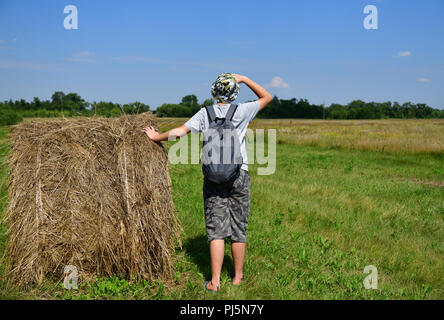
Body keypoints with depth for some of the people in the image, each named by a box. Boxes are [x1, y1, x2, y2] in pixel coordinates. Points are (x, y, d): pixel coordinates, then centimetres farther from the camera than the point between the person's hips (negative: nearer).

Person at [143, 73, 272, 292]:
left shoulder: (205, 114, 0)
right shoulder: (242, 111, -1)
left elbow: (180, 132, -5)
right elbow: (267, 97, 14)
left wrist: (156, 137, 11)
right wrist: (243, 79, 14)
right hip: (239, 175, 0)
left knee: (216, 229, 2)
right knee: (239, 229, 9)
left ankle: (215, 282, 0)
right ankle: (237, 277, 21)